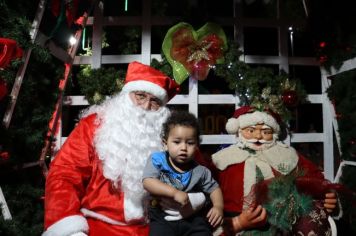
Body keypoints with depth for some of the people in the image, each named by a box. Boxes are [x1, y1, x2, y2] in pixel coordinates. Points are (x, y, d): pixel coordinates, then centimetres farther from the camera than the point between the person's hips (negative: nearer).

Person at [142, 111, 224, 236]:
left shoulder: (200, 171, 0)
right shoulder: (158, 160, -7)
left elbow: (214, 188, 12)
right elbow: (147, 182, -18)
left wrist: (218, 207, -6)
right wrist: (174, 192, -26)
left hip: (192, 217, 2)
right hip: (163, 217, -2)